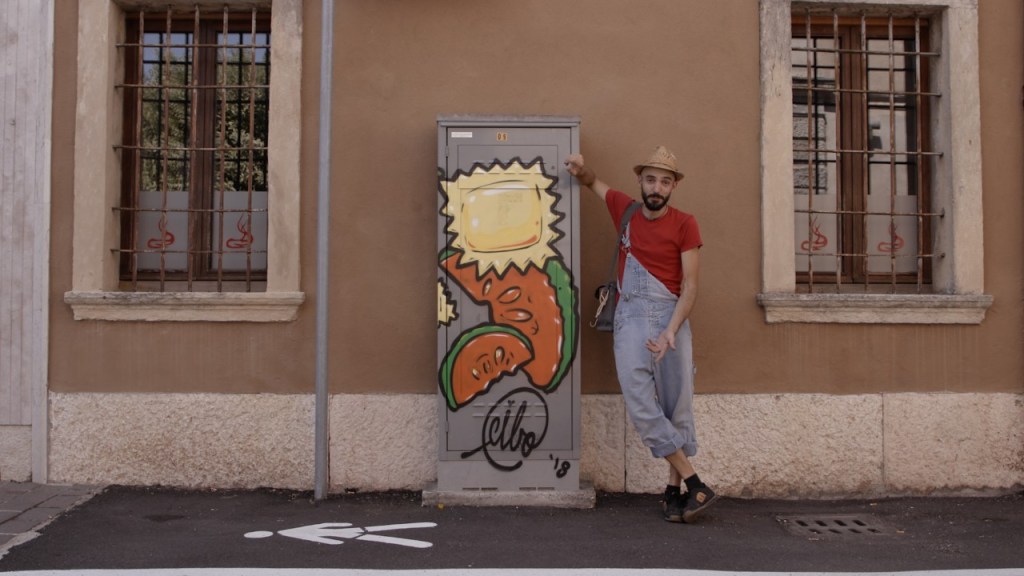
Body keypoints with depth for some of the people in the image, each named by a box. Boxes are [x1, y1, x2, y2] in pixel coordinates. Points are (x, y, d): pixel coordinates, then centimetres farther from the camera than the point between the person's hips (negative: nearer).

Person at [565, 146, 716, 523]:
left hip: (671, 317, -1)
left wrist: (670, 332, -18)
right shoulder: (625, 210, 10)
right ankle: (695, 484, -9)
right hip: (630, 316, 2)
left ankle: (674, 490, 11)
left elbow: (689, 287, -5)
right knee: (639, 401, -13)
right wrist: (581, 170, 5)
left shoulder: (685, 225, 0)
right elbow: (593, 182, 29)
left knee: (677, 405, 0)